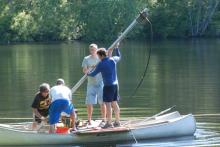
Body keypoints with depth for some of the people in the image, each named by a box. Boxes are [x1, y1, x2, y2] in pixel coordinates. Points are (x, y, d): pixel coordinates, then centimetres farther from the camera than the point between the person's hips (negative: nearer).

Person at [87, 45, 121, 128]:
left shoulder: (101, 64, -11)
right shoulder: (113, 60, 4)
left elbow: (93, 74, -1)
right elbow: (119, 57, 29)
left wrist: (88, 74, 20)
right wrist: (116, 48, 41)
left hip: (108, 86, -7)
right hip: (115, 84, 7)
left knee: (108, 104, -6)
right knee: (114, 103, 12)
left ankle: (109, 123, -8)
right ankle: (117, 122, 15)